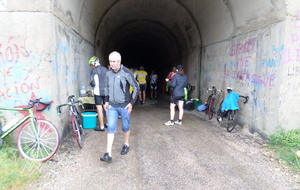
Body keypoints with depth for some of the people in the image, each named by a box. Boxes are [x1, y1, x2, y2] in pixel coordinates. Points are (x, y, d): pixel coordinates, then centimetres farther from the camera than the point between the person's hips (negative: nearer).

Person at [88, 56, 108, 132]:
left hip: (98, 92, -6)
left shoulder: (94, 71, -9)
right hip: (106, 91, 6)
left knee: (99, 109, 0)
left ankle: (101, 126, 5)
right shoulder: (106, 69, 8)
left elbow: (93, 83, -13)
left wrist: (91, 84, 9)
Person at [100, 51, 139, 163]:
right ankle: (108, 155, -1)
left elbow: (136, 87, -8)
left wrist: (131, 102, -11)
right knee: (111, 128, -2)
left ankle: (126, 145, 38)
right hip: (112, 106, 4)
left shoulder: (126, 73, -13)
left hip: (124, 106, -3)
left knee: (126, 127, 13)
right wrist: (107, 100, 12)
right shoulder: (108, 73, 2)